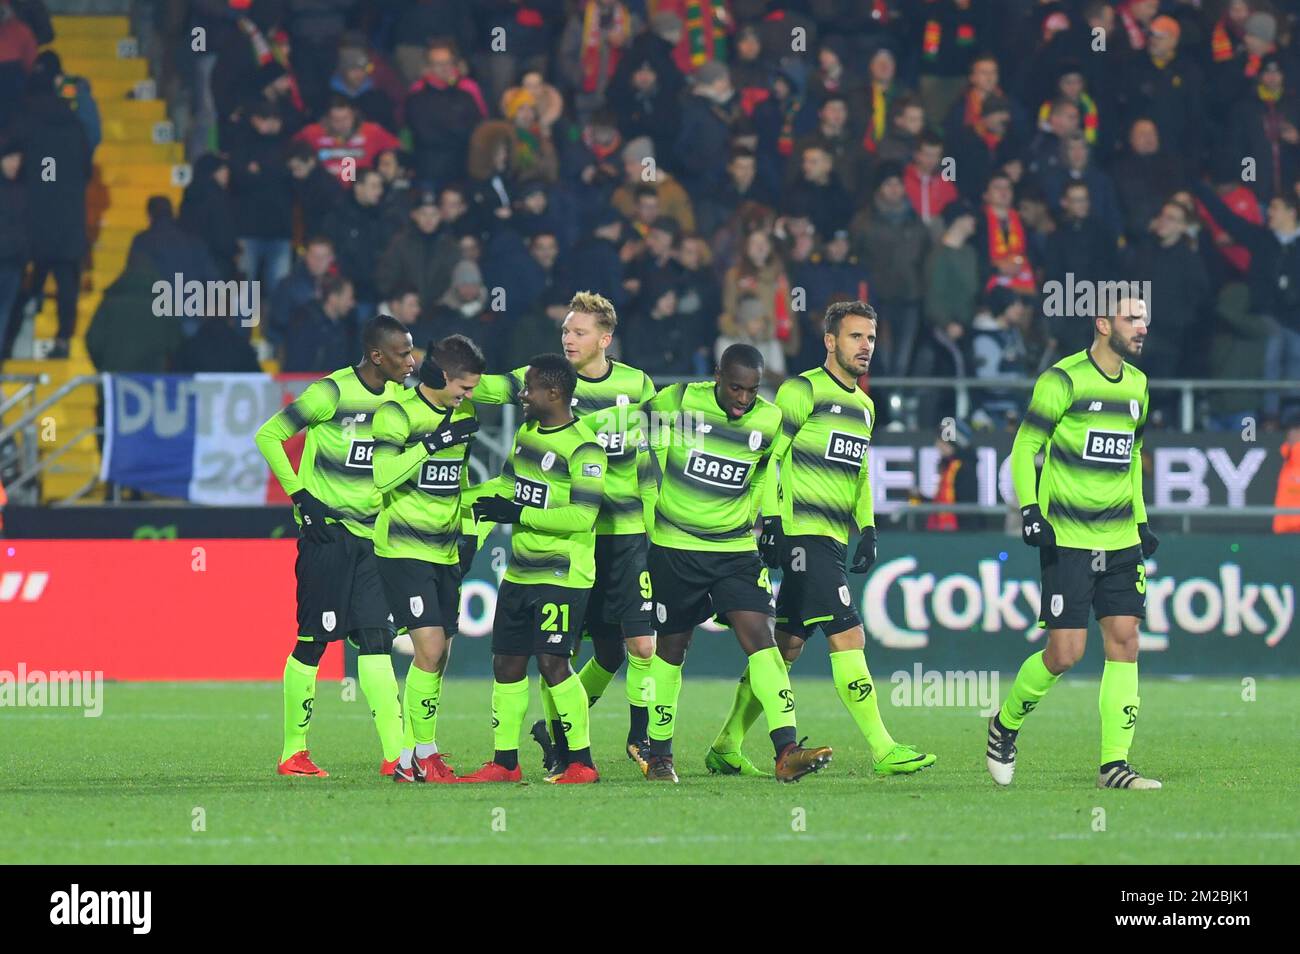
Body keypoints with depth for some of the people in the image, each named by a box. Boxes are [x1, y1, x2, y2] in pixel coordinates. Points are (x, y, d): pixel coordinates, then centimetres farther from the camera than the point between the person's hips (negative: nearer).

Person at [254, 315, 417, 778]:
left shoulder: (399, 396, 7)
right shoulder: (333, 392, -13)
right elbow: (268, 436, -9)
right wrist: (301, 496, -12)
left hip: (371, 535, 6)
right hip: (327, 532, -6)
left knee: (376, 640, 0)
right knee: (313, 640, -2)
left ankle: (394, 754, -5)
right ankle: (294, 753, 6)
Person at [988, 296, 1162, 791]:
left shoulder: (1137, 384, 11)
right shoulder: (1063, 379, -10)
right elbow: (1025, 447, -7)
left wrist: (1141, 521, 20)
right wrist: (1029, 510, -15)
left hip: (1121, 541, 6)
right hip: (1067, 540, -6)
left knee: (1124, 642, -4)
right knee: (1065, 653, -8)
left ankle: (1114, 764, -1)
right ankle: (1005, 725, 19)